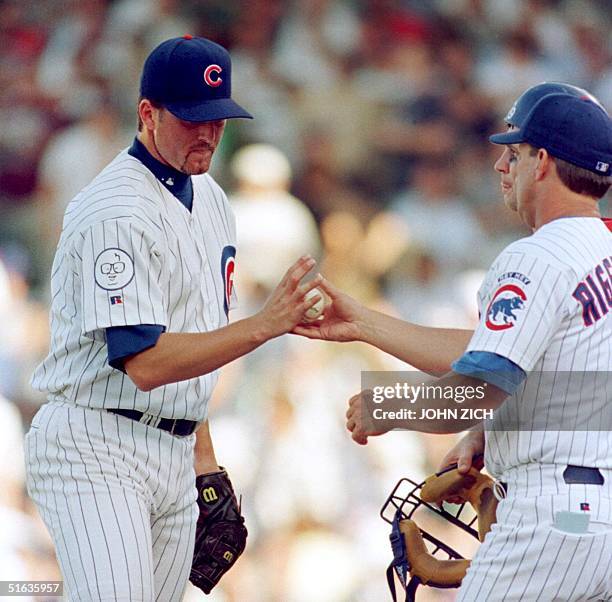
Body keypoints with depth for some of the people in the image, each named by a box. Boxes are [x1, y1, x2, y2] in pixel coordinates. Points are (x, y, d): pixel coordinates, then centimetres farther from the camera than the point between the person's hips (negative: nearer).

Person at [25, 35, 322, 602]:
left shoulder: (208, 198, 15)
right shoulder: (118, 211, -16)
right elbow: (144, 363, -23)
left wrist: (205, 457, 19)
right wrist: (264, 325, -28)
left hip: (174, 456, 9)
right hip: (95, 452, -9)